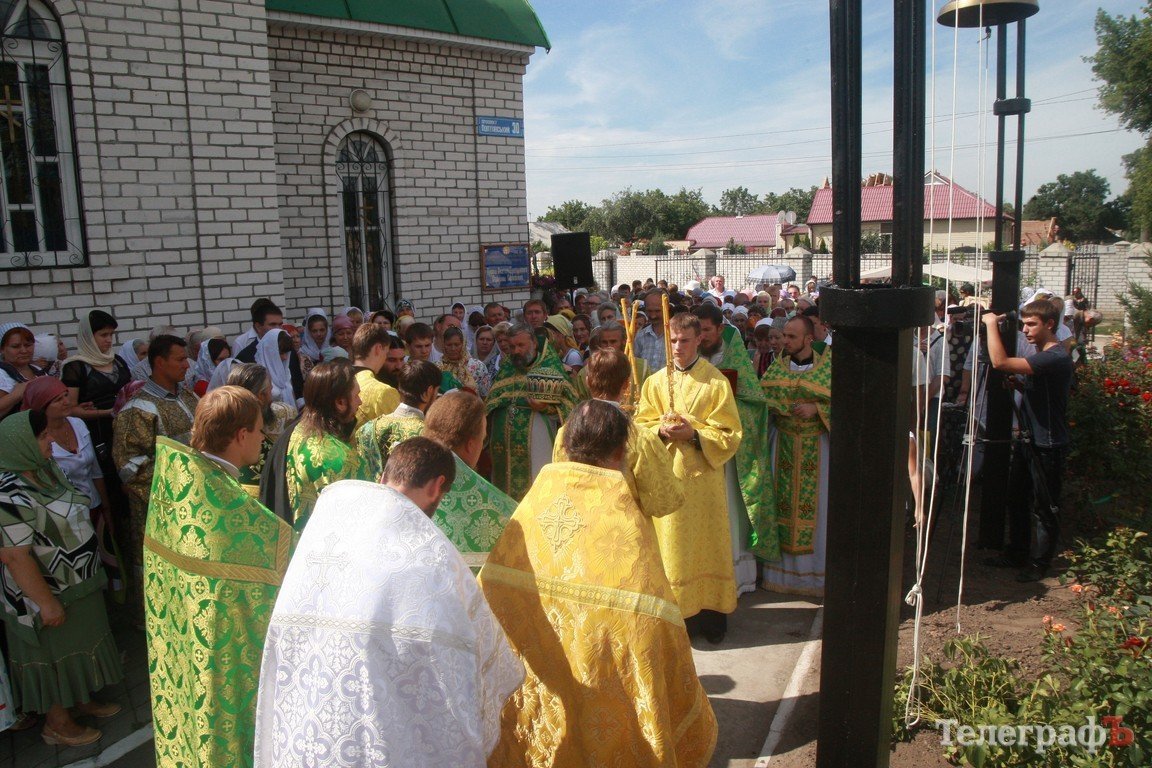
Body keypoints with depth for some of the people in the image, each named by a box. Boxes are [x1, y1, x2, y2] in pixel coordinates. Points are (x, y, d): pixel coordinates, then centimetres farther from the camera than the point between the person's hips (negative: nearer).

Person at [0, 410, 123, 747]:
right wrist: (47, 603, -22)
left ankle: (81, 700, 46)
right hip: (50, 593, -9)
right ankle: (57, 725, 30)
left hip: (76, 583, 9)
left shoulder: (44, 468, 0)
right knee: (57, 654, 10)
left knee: (78, 646, 25)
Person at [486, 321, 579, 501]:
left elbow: (567, 406, -5)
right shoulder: (506, 370, 14)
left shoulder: (550, 368, 0)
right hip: (505, 450, 5)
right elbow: (491, 406, 20)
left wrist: (545, 407, -21)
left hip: (537, 448, -5)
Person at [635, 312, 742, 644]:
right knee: (671, 545, 6)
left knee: (706, 544, 5)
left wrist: (694, 434, -19)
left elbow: (730, 434, -5)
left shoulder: (716, 382, -3)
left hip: (703, 476, -2)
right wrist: (661, 430, -15)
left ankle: (711, 615, 18)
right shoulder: (655, 381, 6)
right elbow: (641, 426, 6)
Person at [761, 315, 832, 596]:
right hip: (783, 444, 3)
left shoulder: (828, 366, -6)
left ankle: (816, 569, 13)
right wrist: (775, 408, -10)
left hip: (817, 445, -3)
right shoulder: (777, 367, 6)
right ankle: (783, 567, 18)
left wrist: (816, 409, -18)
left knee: (814, 503, 0)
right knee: (782, 502, 6)